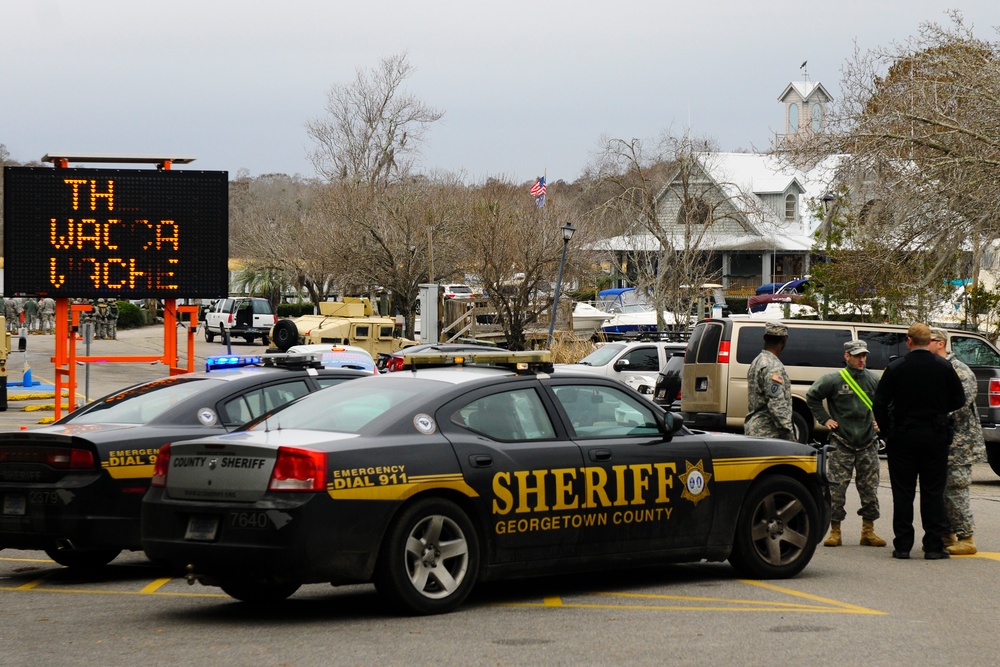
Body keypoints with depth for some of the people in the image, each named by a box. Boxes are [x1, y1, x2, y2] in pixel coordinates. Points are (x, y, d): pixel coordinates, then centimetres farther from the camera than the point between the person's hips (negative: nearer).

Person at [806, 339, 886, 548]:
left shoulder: (874, 381, 5)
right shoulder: (833, 380, -4)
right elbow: (812, 396, 7)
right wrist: (825, 419, 2)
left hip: (868, 444, 3)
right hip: (841, 444, -2)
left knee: (869, 489, 4)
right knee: (837, 488, -3)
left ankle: (868, 531, 13)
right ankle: (835, 532, 5)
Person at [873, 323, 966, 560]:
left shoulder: (896, 367, -6)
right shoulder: (944, 367, -2)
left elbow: (879, 403, -6)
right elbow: (959, 400, 3)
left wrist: (887, 429, 7)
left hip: (903, 436, -1)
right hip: (936, 438, 1)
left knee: (903, 492, 5)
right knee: (933, 492, 4)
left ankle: (902, 545, 4)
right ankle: (934, 546, 3)